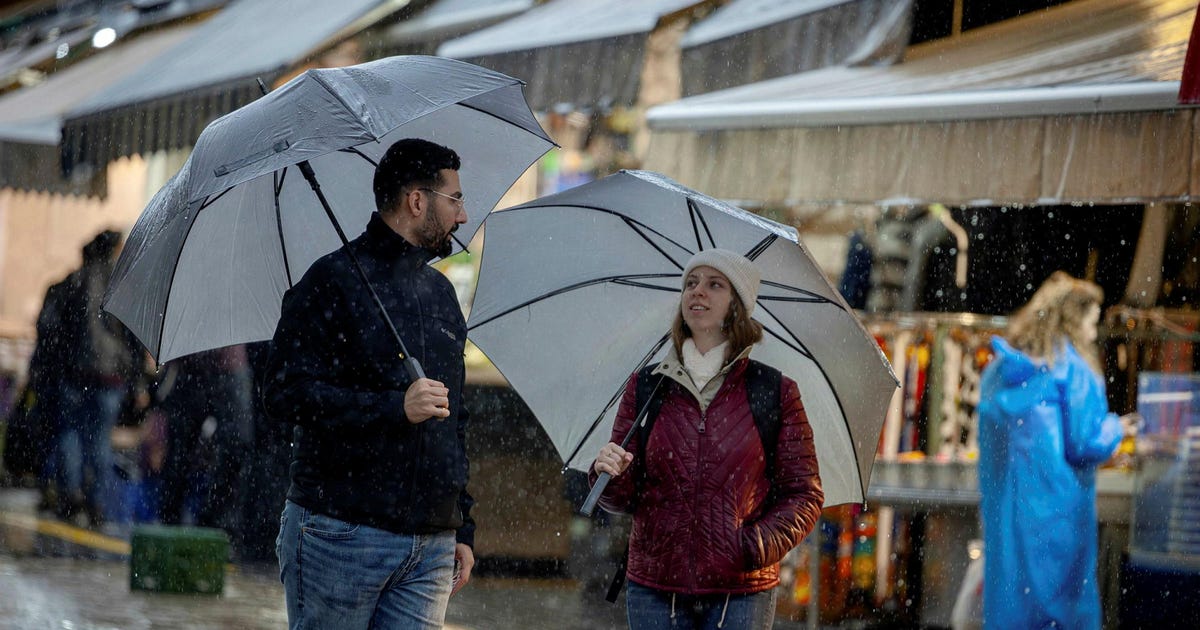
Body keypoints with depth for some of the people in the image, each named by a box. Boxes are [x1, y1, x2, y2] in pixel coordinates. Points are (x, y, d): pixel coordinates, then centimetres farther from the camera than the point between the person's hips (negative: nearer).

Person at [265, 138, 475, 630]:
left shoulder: (441, 292, 19)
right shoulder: (334, 281, -4)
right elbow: (284, 394, -14)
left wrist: (463, 529, 19)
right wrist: (395, 407, -22)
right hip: (340, 531, -6)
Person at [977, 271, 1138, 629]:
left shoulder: (999, 369, 9)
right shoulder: (1072, 370, -10)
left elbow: (988, 443, 13)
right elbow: (1086, 444, -12)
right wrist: (1116, 428, 6)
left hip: (1003, 506, 6)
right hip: (1056, 514, -6)